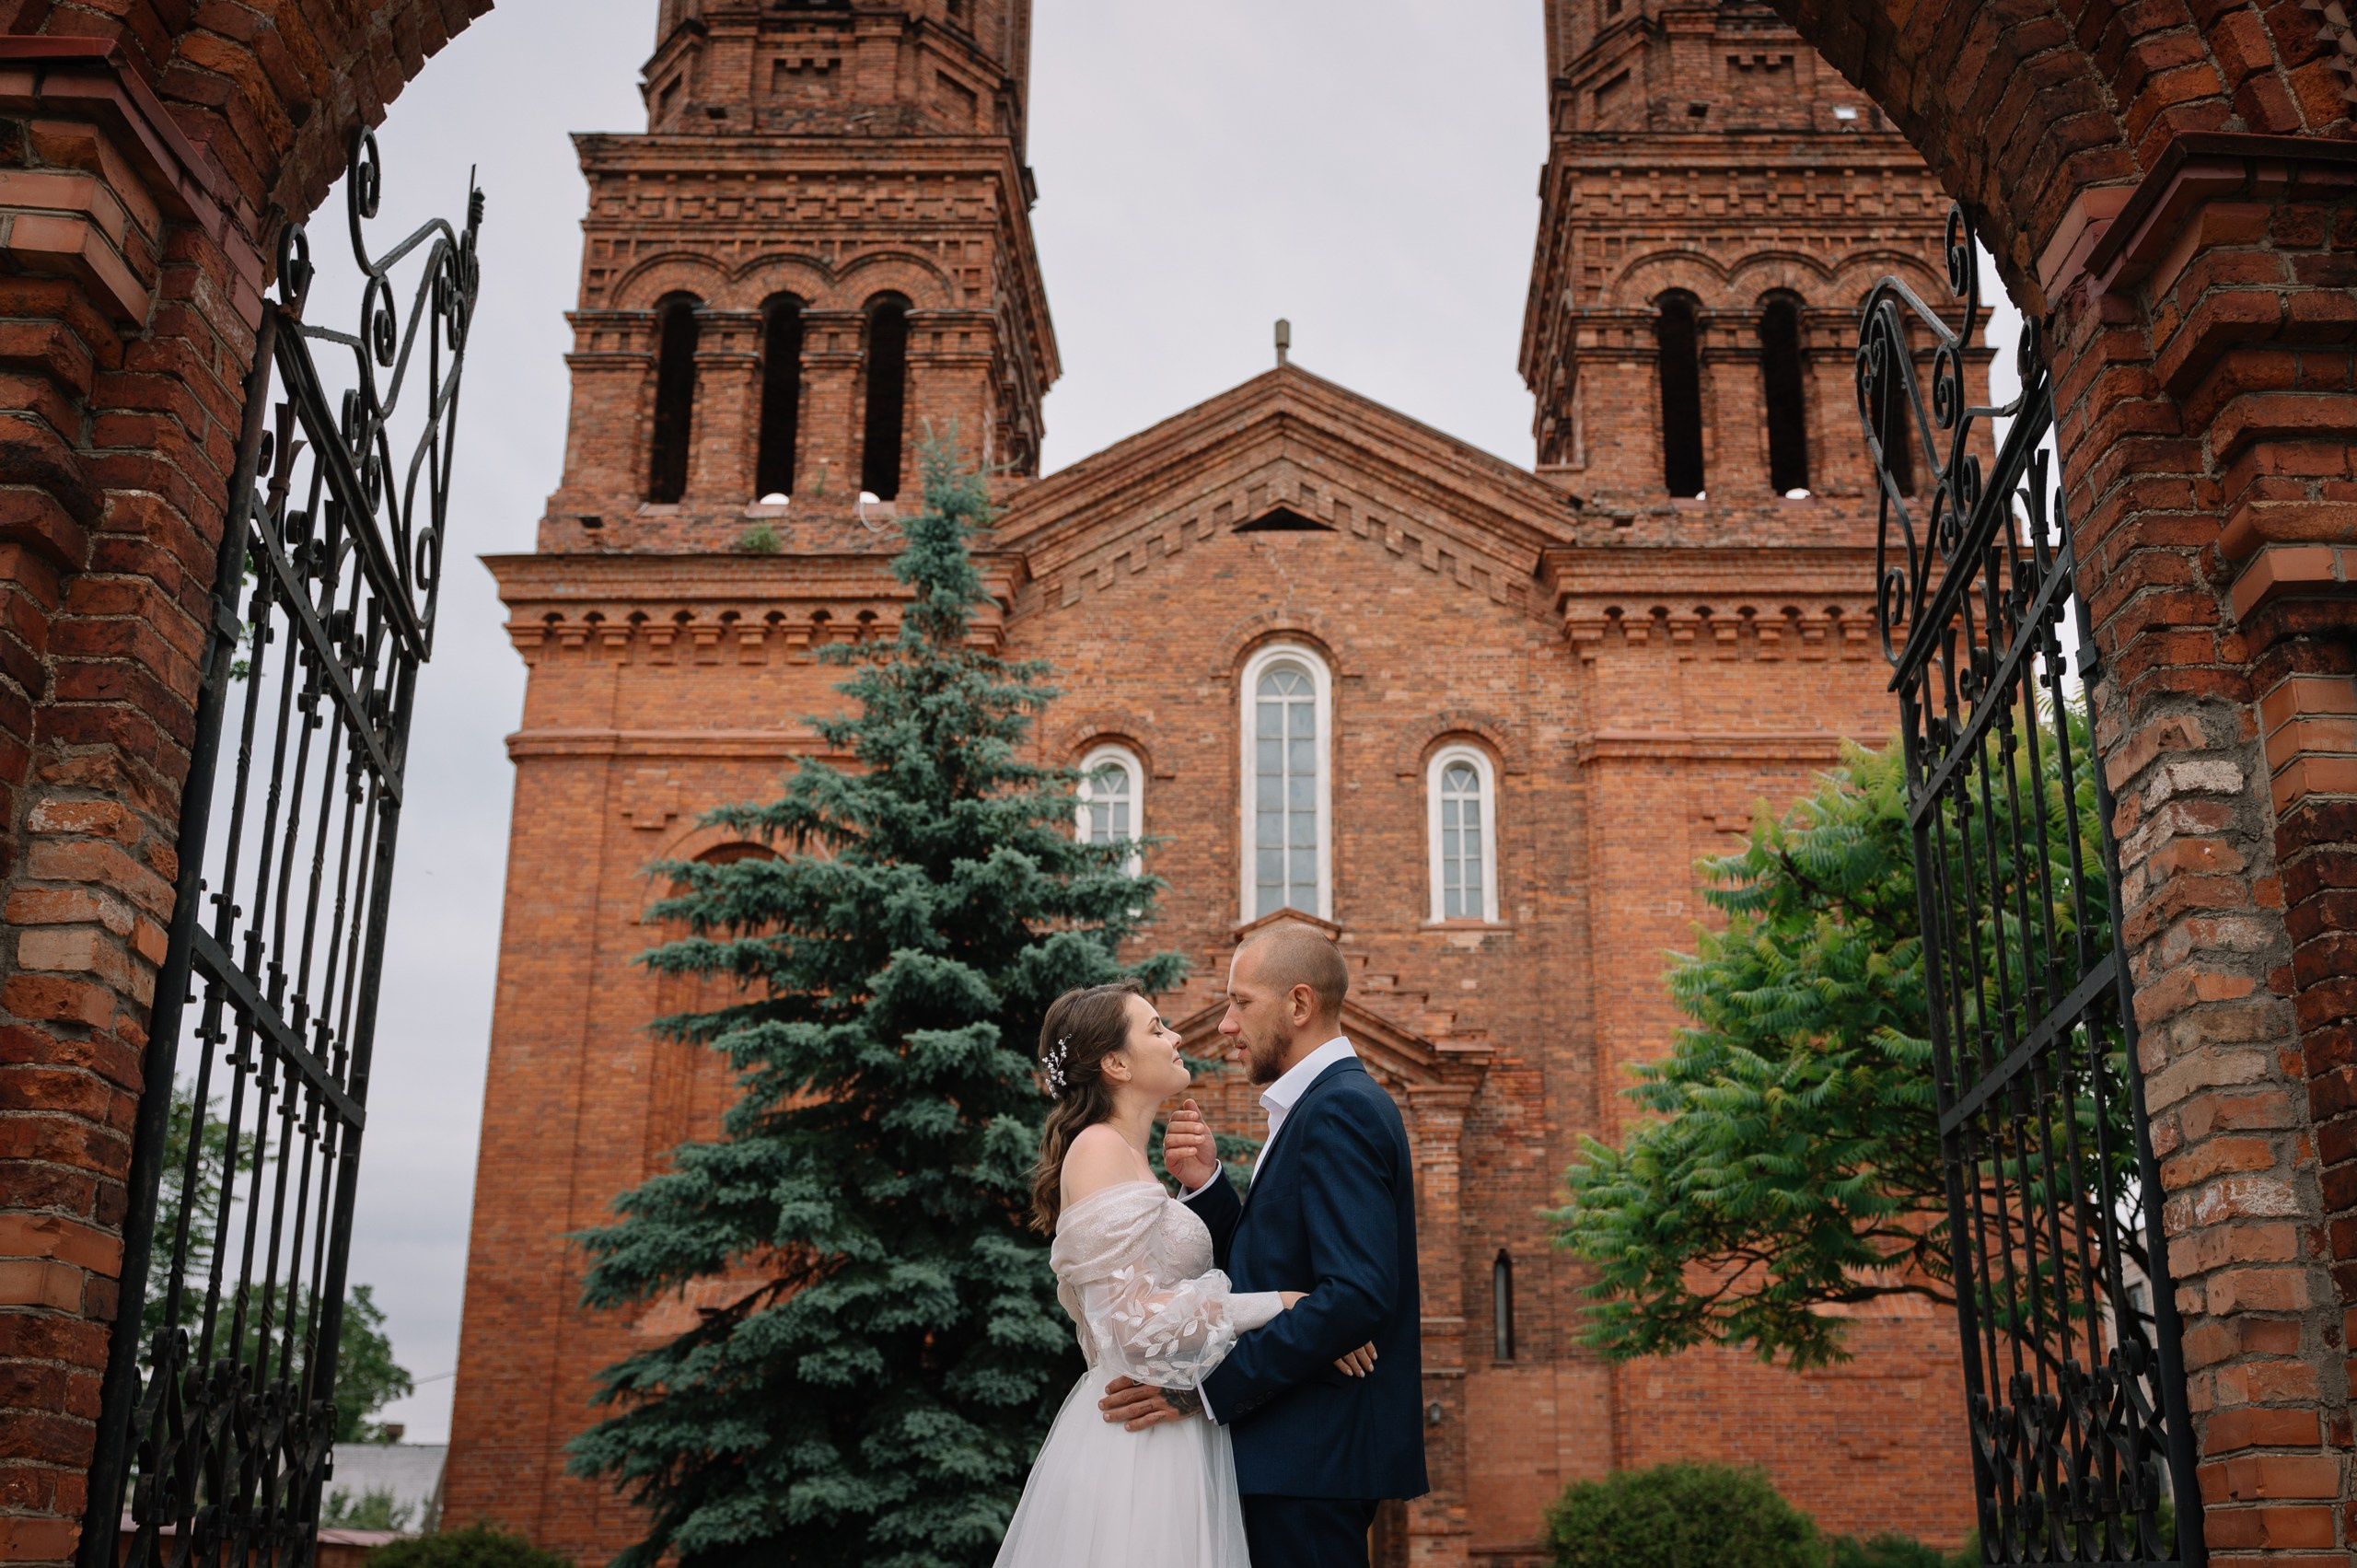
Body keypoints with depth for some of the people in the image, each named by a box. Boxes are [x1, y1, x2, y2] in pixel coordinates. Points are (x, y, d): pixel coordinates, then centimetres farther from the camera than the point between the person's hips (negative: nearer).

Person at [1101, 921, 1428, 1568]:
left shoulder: (1339, 1109, -15)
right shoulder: (1329, 1104, 17)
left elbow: (1358, 1292, -26)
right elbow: (1260, 1268, 17)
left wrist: (1205, 1389, -23)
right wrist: (1206, 1184, 1)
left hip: (1314, 1459, -10)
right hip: (1307, 1449, 10)